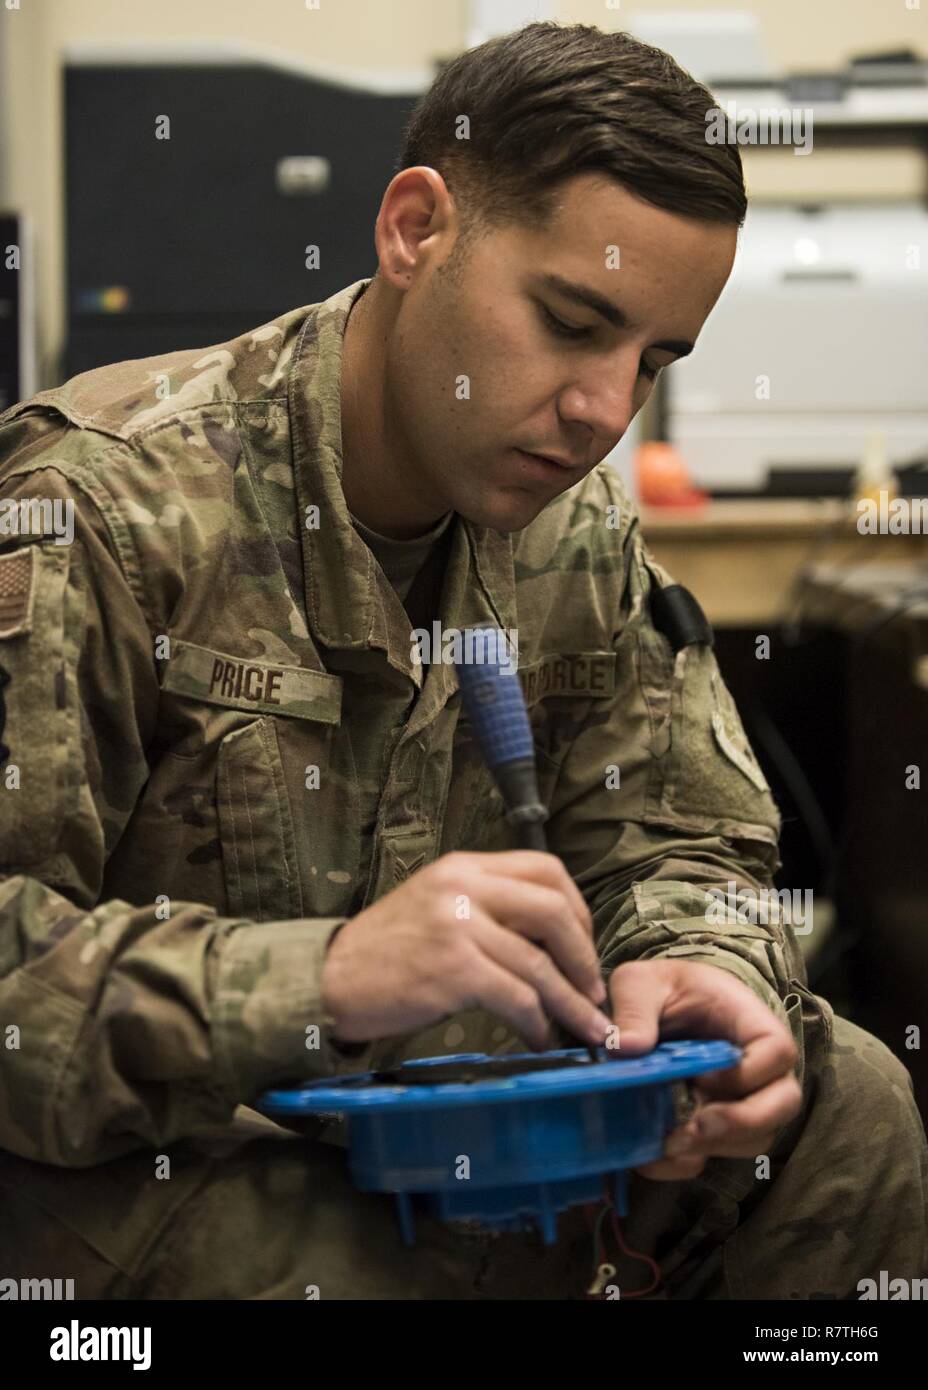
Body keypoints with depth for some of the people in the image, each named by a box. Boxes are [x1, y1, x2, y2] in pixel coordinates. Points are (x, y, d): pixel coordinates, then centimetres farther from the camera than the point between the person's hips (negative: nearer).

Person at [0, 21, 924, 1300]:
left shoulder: (577, 532, 3)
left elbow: (681, 844, 8)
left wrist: (696, 965, -17)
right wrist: (320, 978, -40)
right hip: (122, 1150, -7)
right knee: (361, 1267, -37)